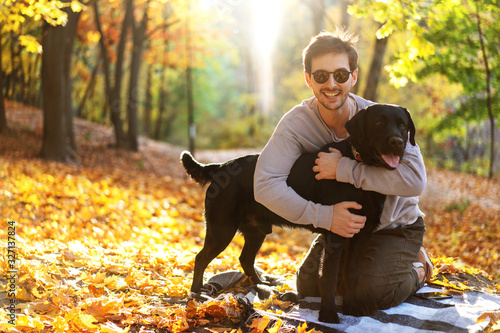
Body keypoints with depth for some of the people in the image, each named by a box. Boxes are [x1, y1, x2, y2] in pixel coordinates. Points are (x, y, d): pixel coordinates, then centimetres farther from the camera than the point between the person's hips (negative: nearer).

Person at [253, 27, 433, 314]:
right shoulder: (297, 122, -21)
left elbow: (415, 180, -39)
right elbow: (266, 184, -31)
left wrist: (344, 169, -40)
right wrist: (324, 216, -40)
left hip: (395, 226, -4)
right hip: (343, 225, 4)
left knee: (367, 293, -21)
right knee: (309, 286, 5)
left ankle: (416, 271, 11)